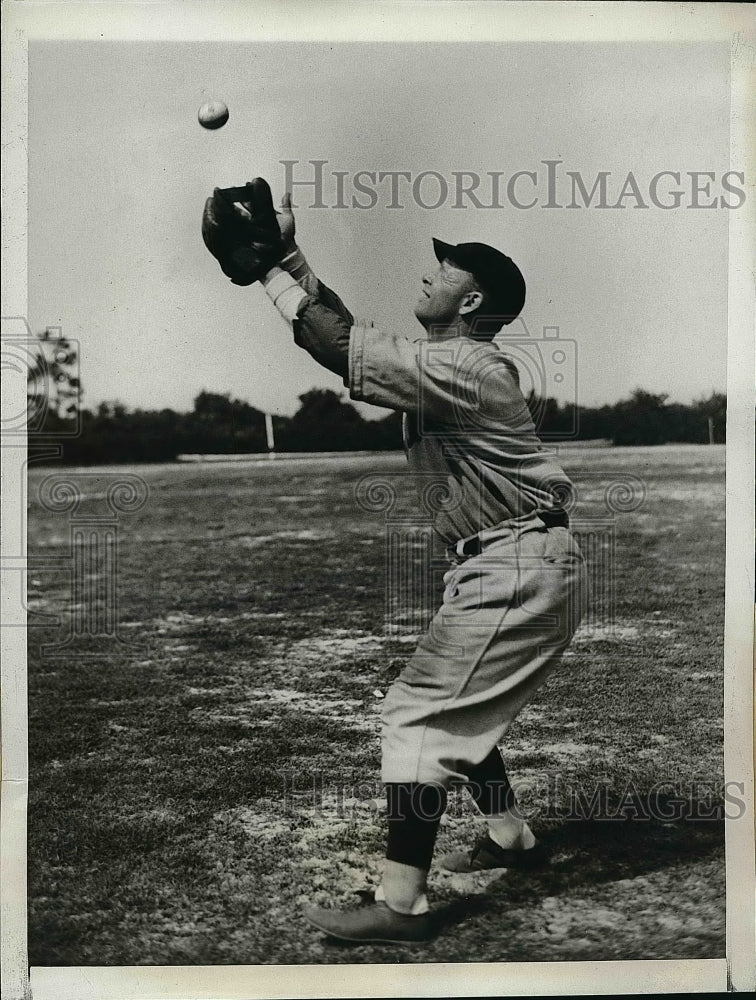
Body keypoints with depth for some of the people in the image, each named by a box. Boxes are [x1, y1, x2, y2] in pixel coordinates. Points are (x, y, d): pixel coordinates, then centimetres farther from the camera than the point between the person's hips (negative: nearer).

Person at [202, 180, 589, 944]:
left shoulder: (467, 368, -18)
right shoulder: (444, 361, 12)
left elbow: (348, 350, -24)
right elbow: (352, 338, 11)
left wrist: (269, 270, -17)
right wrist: (287, 257, 7)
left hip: (519, 570, -10)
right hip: (498, 567, 10)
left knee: (417, 714, -10)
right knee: (455, 708, 22)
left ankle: (399, 904, -5)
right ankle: (510, 839, 36)